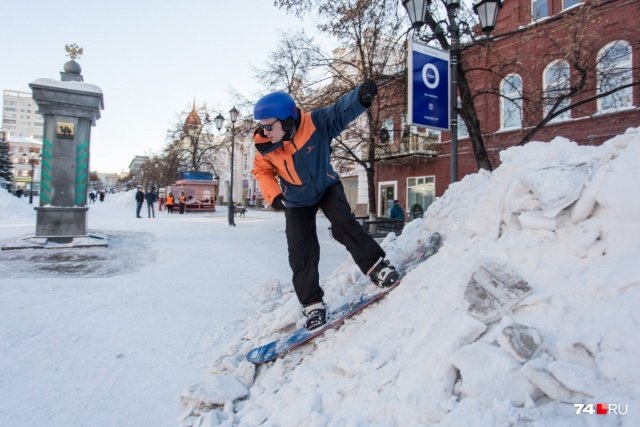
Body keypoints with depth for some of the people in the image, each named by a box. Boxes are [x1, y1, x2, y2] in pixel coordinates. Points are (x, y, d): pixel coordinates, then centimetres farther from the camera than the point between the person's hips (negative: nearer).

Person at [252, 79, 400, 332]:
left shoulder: (315, 123, -28)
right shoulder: (266, 148, -20)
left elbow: (342, 111, -39)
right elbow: (262, 171, -3)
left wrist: (360, 96, -60)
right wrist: (273, 194, -19)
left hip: (327, 187, -2)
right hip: (297, 202, 2)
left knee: (343, 224, -28)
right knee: (301, 253, -2)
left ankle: (376, 265, -10)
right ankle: (312, 303, 10)